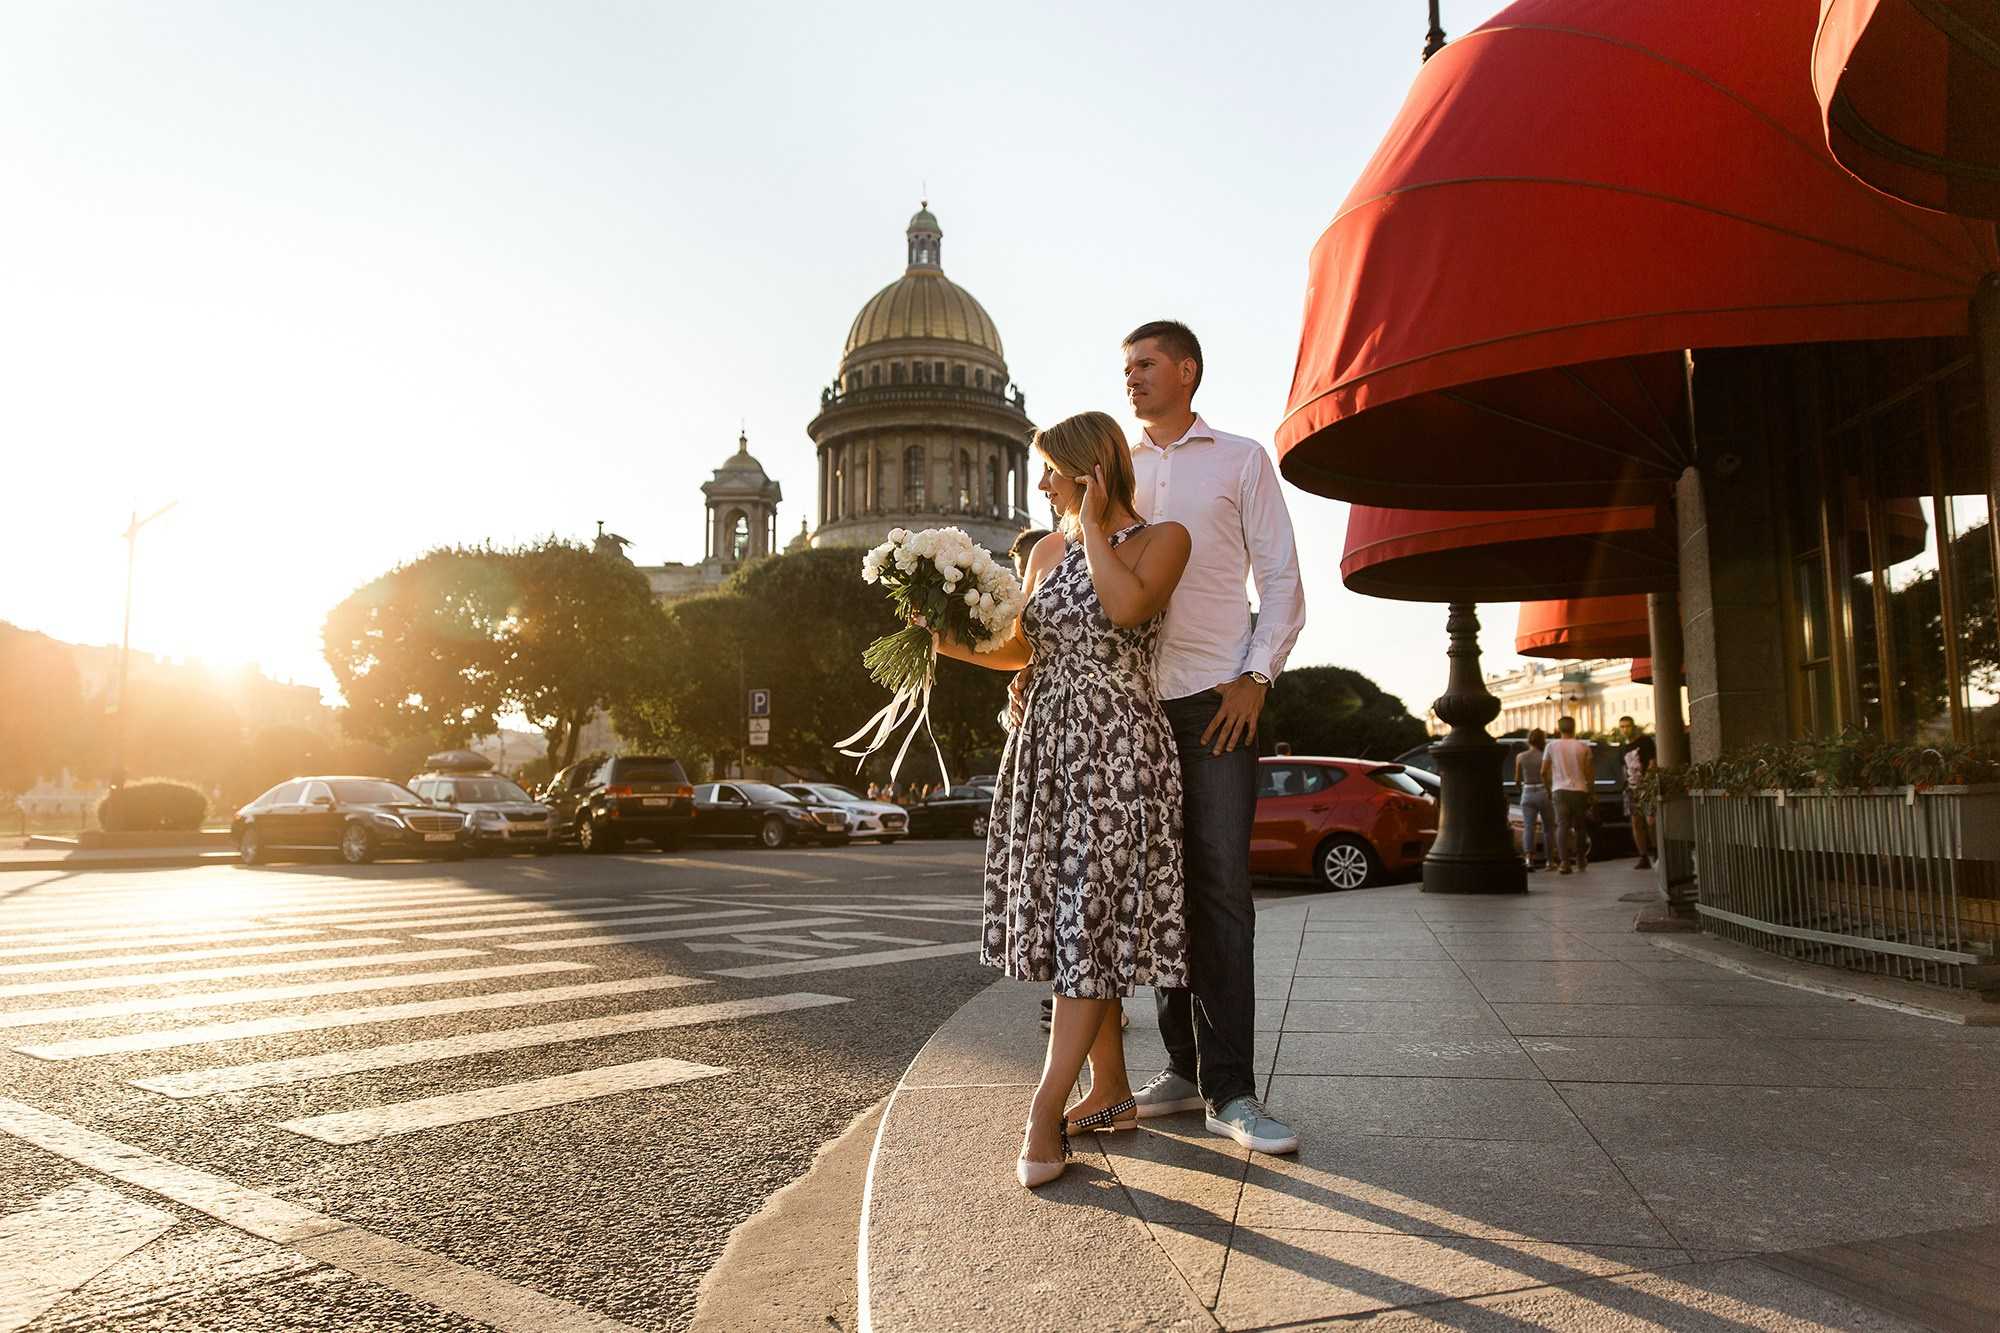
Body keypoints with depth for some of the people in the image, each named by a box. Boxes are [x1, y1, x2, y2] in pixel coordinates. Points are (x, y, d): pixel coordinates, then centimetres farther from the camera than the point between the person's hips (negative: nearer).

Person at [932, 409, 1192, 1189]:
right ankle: (1110, 1093, 18)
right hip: (1046, 743, 7)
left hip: (1117, 746, -6)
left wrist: (1093, 528, -9)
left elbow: (1127, 606, -21)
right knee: (1068, 918, 7)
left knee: (1092, 916, -8)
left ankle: (1046, 1110, -7)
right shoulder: (1047, 549, 15)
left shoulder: (1161, 537, -1)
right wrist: (957, 645, 1)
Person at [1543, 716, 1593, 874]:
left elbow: (1544, 772, 5)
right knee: (1579, 826, 13)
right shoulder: (1583, 747, 2)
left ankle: (1564, 861, -22)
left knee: (1562, 825, -7)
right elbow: (1588, 772, 3)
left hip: (1560, 790, -1)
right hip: (1579, 790, 1)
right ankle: (1581, 860, 26)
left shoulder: (1552, 746, 2)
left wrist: (1548, 788, 19)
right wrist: (1591, 792, 13)